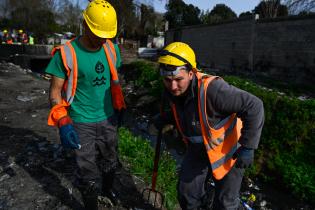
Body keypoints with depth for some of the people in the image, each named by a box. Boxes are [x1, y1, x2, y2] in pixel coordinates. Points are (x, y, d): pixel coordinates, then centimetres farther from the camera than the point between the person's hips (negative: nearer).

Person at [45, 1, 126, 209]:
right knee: (88, 173, 8)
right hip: (82, 123, -4)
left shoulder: (111, 49, -3)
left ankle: (107, 188, 54)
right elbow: (55, 91, -10)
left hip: (108, 119, 5)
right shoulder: (66, 53, -15)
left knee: (110, 161, 24)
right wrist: (63, 123, -21)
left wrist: (120, 108, 13)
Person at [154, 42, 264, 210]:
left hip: (227, 151, -5)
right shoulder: (171, 92, -13)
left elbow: (254, 106, -29)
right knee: (187, 192, 15)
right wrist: (166, 118, -8)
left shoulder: (212, 89, -37)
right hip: (197, 149, 6)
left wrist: (248, 147, -25)